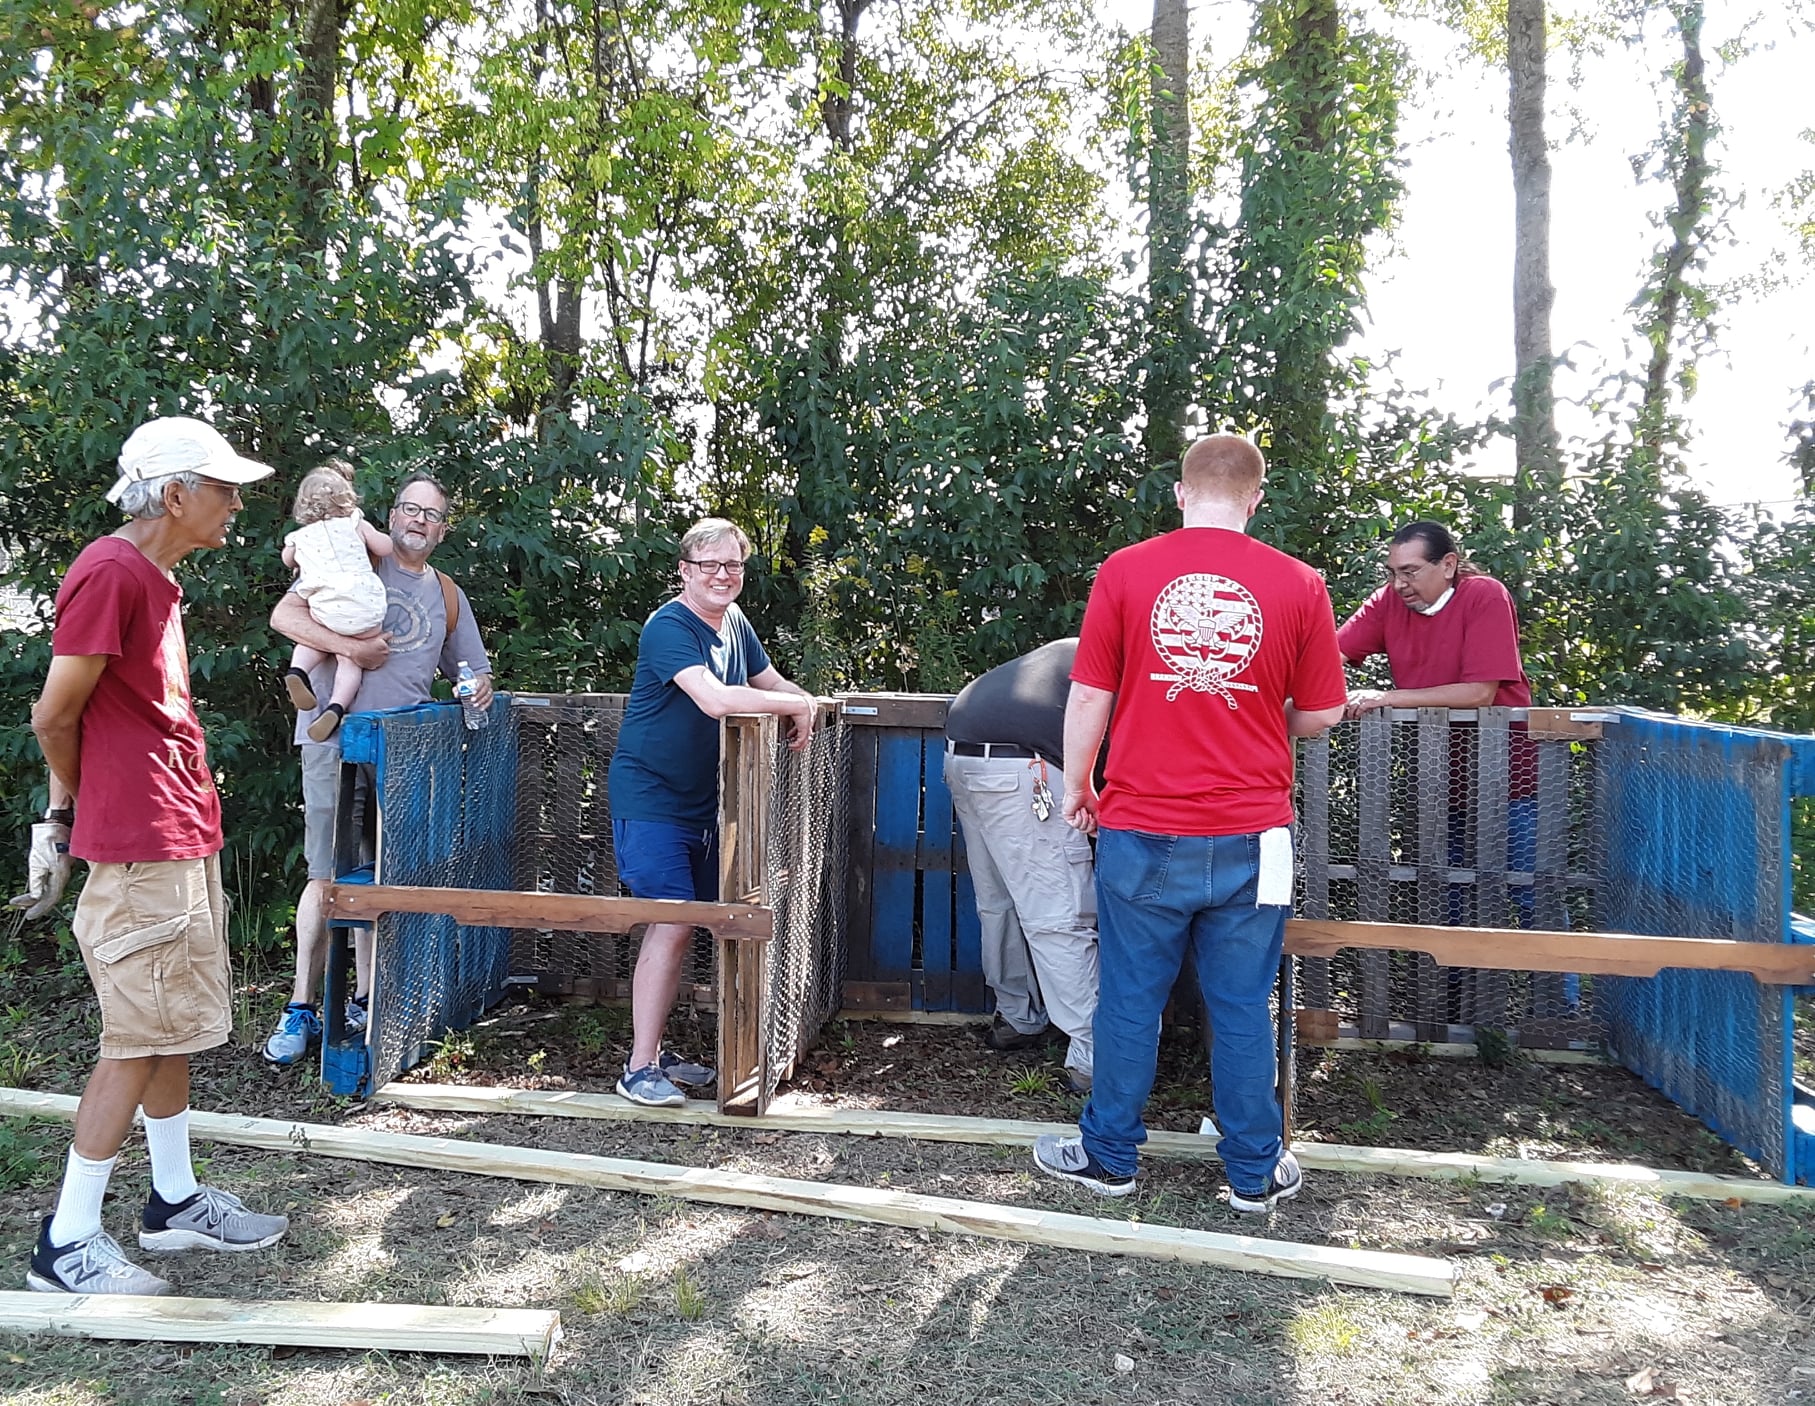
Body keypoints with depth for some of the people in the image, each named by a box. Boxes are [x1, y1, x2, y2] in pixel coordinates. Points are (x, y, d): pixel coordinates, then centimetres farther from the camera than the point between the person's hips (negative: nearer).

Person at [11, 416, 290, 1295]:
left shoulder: (154, 579, 14)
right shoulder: (110, 572, -17)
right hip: (143, 851, -10)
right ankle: (65, 1245, 10)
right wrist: (78, 806, 4)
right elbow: (54, 714, -13)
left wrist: (71, 811, 16)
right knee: (138, 1044, -2)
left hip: (183, 840, 10)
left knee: (173, 1029, 16)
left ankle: (176, 1203, 28)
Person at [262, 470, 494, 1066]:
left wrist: (481, 686, 1)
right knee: (328, 875, -6)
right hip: (336, 741, -4)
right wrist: (349, 646, -19)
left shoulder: (448, 597, 18)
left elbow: (473, 669, 24)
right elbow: (285, 616, -8)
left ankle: (364, 1001, 19)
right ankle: (301, 1007, 3)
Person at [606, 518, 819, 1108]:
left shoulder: (734, 622, 8)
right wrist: (797, 704, -22)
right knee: (672, 925, -14)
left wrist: (804, 702, -3)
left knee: (676, 926, 11)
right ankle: (639, 1069, -5)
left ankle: (655, 1052, 22)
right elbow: (715, 699, -32)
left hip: (701, 803, 8)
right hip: (650, 799, -8)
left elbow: (771, 683, 19)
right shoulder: (669, 627, -18)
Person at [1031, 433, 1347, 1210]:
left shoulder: (1125, 571, -4)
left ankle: (1109, 1155, 26)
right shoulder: (1297, 583, -2)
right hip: (1249, 834, 1)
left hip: (1141, 830, -1)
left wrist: (1077, 785, 11)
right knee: (1243, 1007, 13)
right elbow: (1320, 714, 4)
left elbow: (1089, 696, -3)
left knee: (1130, 1000, 12)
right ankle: (1255, 1171, 26)